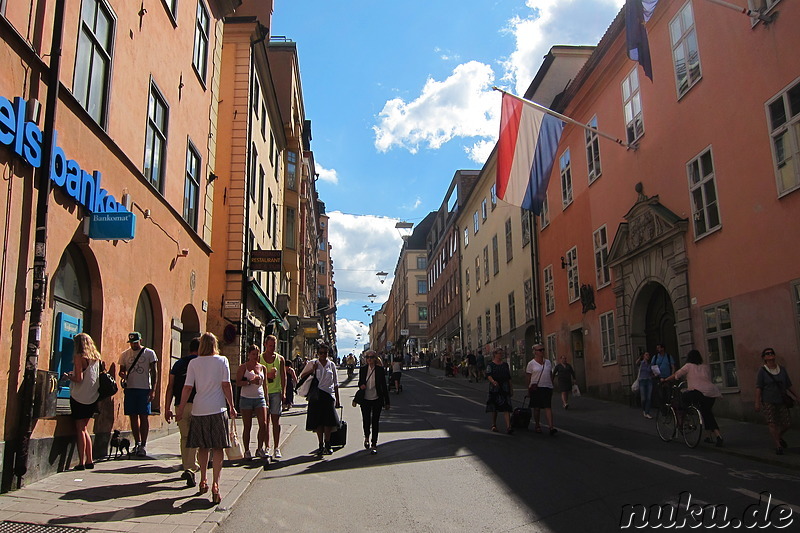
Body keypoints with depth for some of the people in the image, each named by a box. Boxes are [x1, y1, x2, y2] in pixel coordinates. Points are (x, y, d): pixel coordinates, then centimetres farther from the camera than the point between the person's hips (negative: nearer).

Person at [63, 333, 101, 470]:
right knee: (84, 429, 15)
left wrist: (67, 376, 3)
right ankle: (89, 460, 14)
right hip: (93, 398, 6)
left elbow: (79, 379, -17)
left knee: (80, 429, -1)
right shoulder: (96, 357, 9)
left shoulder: (79, 357, -10)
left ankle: (81, 462, 0)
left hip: (79, 397, -6)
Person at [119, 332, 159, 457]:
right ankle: (137, 443, 17)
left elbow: (154, 372, 0)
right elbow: (122, 370, 17)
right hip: (130, 388, 4)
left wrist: (153, 390, -7)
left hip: (144, 389, -4)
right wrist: (122, 374, -9)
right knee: (133, 417, 7)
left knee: (144, 416, -4)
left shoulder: (149, 353, 2)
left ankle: (143, 445, -1)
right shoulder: (125, 354, 12)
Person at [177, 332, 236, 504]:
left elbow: (188, 387, 0)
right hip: (217, 409, -2)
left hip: (199, 409, 2)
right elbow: (226, 385, -3)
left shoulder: (194, 363, 3)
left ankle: (203, 481, 24)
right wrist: (231, 406, 5)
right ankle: (215, 484, -9)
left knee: (202, 447, 16)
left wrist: (181, 409, 8)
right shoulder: (222, 361, -1)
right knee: (217, 447, 1)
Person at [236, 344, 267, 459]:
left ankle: (260, 449, 7)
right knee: (247, 426, 1)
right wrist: (250, 382, -20)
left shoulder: (262, 367, 13)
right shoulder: (243, 367, 1)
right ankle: (247, 451, 12)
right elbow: (238, 383, -7)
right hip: (246, 398, -3)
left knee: (263, 424, -7)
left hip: (260, 398, 3)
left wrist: (266, 399, 14)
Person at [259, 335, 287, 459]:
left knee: (276, 420, -2)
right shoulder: (259, 358, 5)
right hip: (263, 392, 0)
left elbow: (283, 376, 6)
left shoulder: (280, 359, 7)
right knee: (265, 421, 3)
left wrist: (283, 392, -2)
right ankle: (266, 447, 9)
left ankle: (276, 448, 2)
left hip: (276, 392, 0)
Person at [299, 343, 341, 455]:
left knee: (329, 421, -7)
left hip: (328, 395, 1)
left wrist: (337, 400, 12)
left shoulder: (331, 365, 11)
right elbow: (301, 376, 6)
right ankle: (321, 445, 10)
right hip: (316, 395, -1)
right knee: (318, 421, 0)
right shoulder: (312, 363, 7)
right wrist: (312, 370, -9)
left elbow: (335, 383, 14)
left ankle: (327, 444, 9)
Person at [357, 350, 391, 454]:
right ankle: (366, 437, 37)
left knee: (375, 422, 0)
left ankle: (374, 445, 11)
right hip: (365, 399, 2)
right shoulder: (362, 369, 3)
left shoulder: (380, 369, -4)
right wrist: (361, 385, -12)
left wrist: (387, 402, -1)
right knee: (366, 420, 6)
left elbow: (384, 386, -1)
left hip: (377, 399, -2)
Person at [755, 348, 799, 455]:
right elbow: (758, 387, -9)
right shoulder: (762, 371, -6)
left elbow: (788, 385, 15)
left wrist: (795, 396, 15)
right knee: (772, 424, -10)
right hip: (768, 402, -4)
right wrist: (757, 402, -14)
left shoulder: (782, 369, 6)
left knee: (786, 424, 4)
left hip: (781, 401, 4)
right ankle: (778, 446, -3)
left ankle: (779, 437, 32)